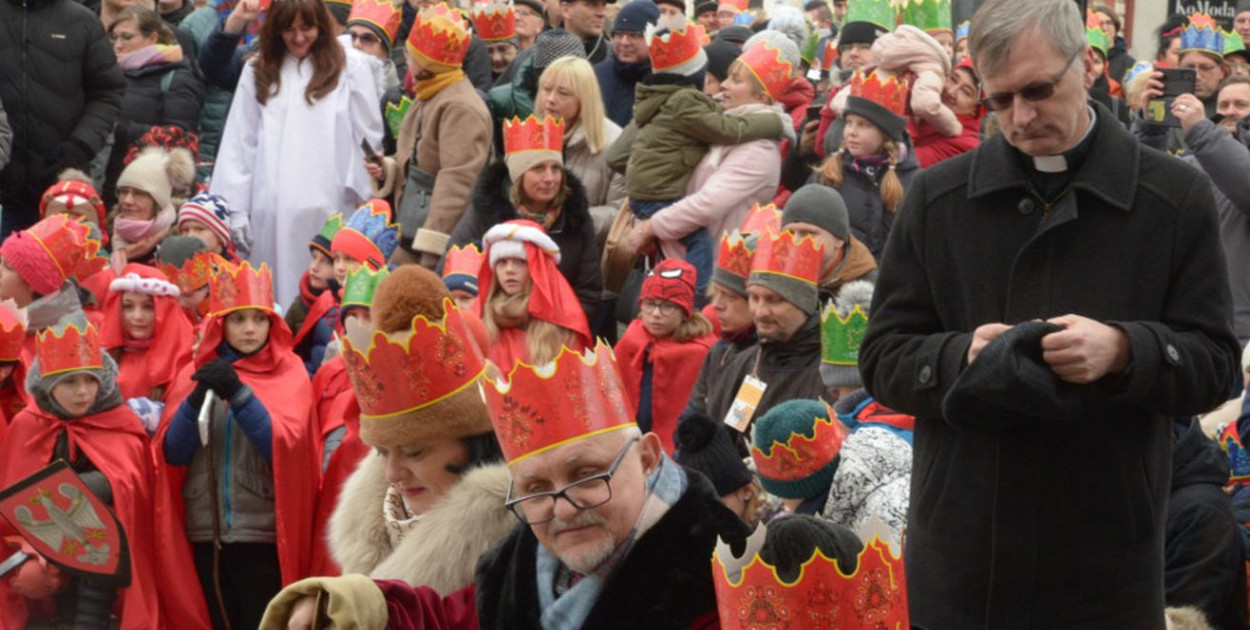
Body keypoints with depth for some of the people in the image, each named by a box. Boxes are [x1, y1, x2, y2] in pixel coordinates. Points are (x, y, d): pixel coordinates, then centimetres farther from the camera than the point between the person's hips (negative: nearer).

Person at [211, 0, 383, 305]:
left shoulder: (349, 69, 2)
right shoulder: (257, 71, 10)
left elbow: (369, 138, 1)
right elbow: (239, 141, 8)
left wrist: (367, 205, -6)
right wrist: (236, 207, 2)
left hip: (329, 209, -2)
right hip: (271, 209, 2)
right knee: (275, 295, 5)